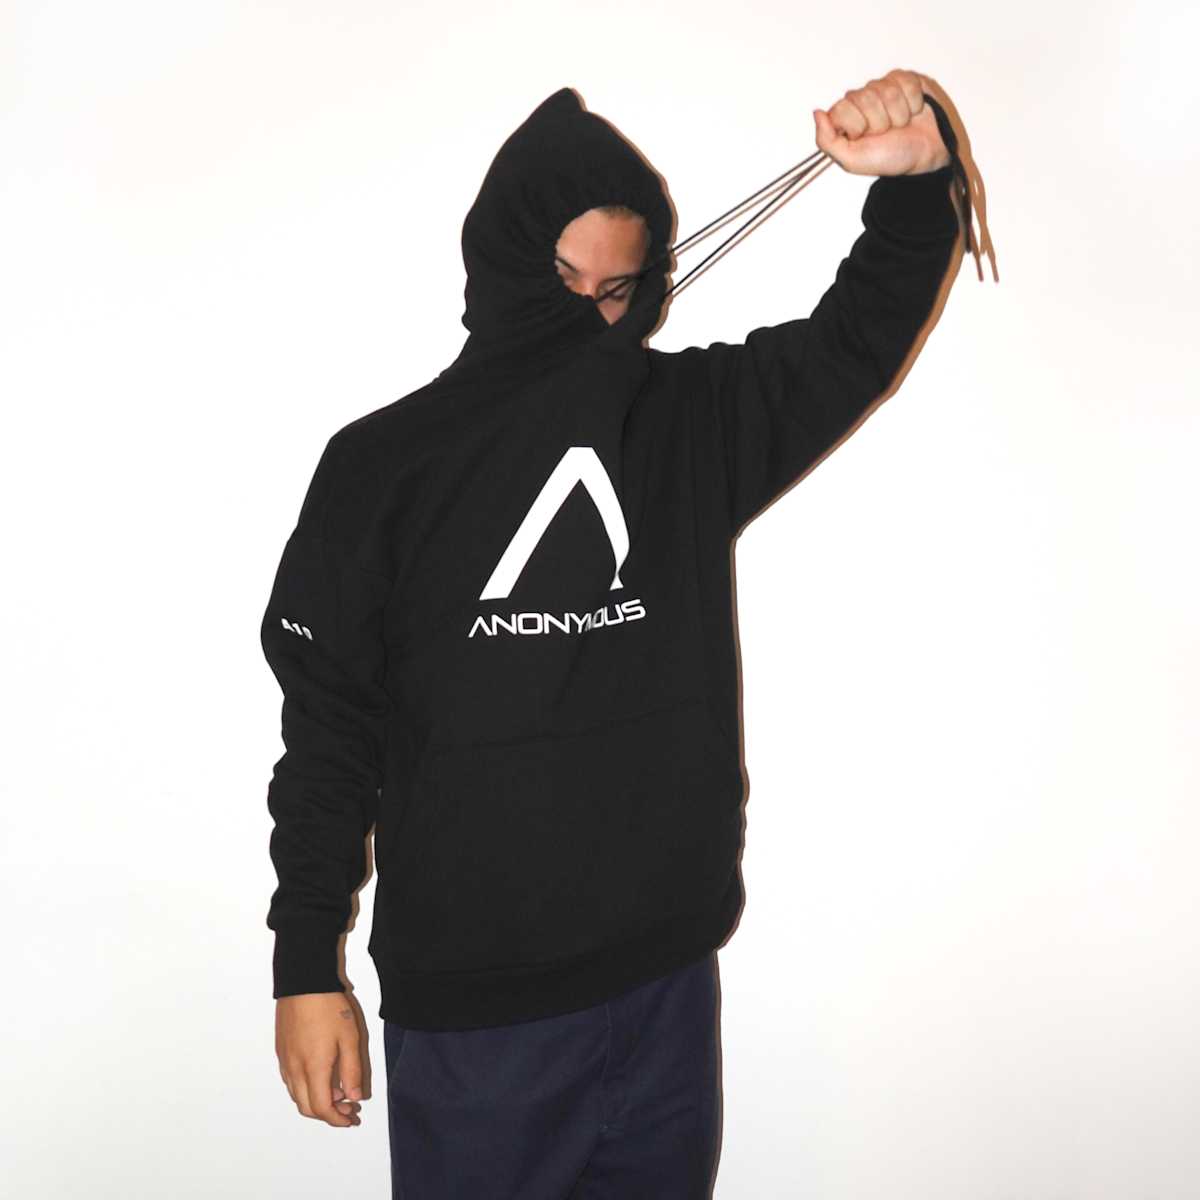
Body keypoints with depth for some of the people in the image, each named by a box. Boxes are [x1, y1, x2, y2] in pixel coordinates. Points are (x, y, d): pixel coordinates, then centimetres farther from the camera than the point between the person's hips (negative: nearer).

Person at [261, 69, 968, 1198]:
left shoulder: (692, 420, 4)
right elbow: (329, 726, -1)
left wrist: (914, 177, -21)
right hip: (467, 1006, -2)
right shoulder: (381, 464, -3)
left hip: (666, 978, 3)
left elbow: (865, 333, -1)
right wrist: (307, 967, -1)